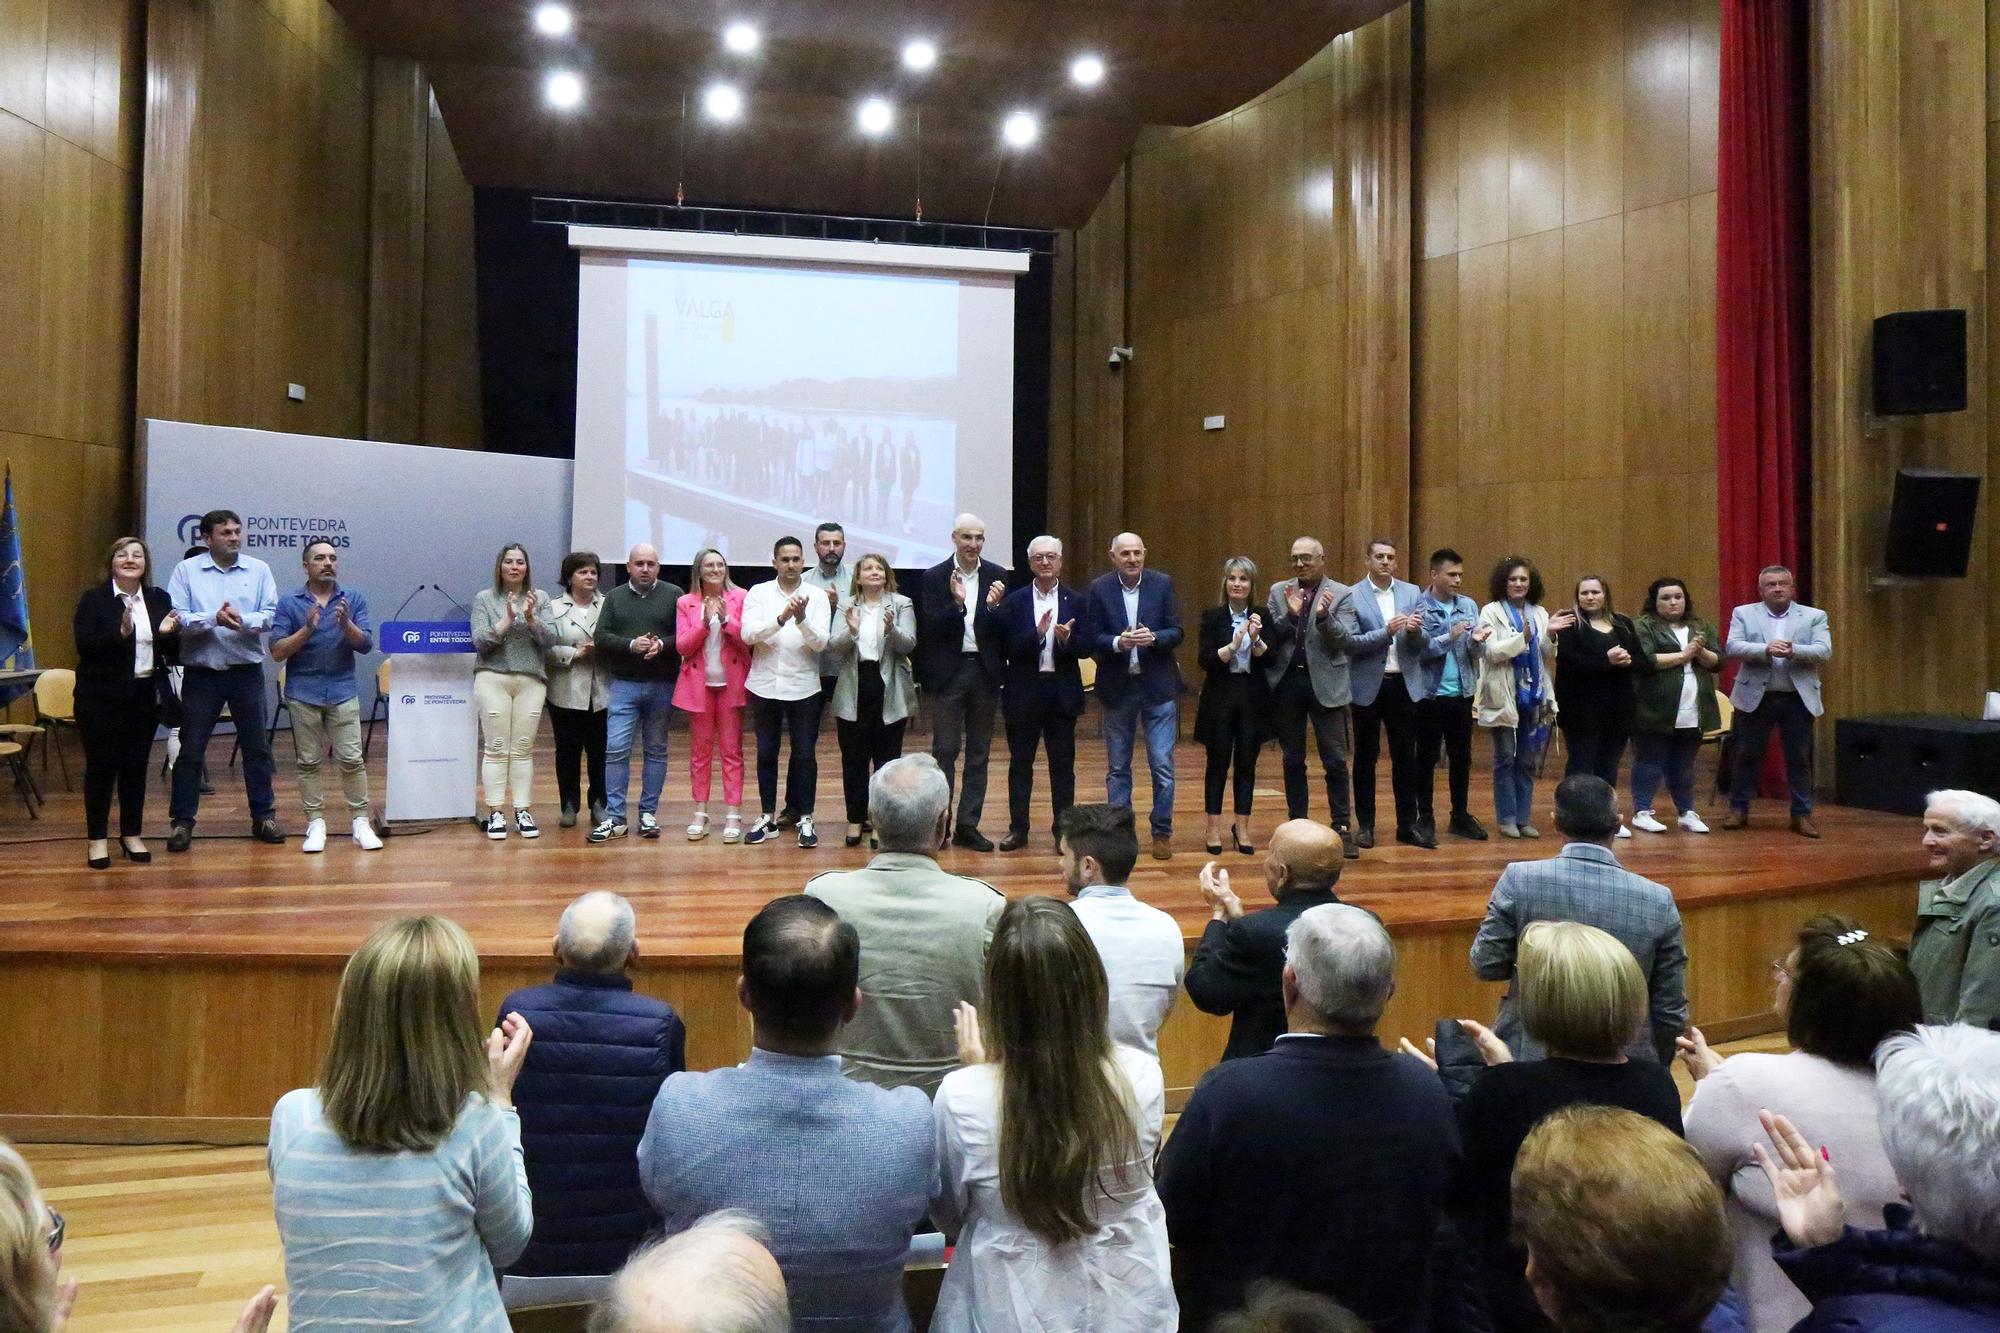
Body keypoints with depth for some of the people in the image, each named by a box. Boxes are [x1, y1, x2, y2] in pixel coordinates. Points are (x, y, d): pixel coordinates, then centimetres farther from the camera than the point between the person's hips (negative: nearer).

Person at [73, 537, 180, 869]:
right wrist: (121, 632, -27)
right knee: (101, 766, 2)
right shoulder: (93, 599, -3)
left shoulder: (159, 599, 8)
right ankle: (98, 838, 11)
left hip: (146, 695, 3)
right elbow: (85, 645, -13)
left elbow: (173, 652, 7)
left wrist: (168, 633, -13)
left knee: (137, 766, 9)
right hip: (102, 696, -3)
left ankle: (132, 834, 20)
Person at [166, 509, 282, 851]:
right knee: (191, 749, 3)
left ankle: (263, 816, 20)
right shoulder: (186, 570, 0)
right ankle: (182, 821, 12)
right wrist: (213, 619, -23)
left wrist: (243, 620, -23)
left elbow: (271, 616, -5)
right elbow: (176, 618, -9)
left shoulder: (259, 570, 4)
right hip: (201, 672, -1)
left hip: (247, 671, 2)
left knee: (257, 746, 9)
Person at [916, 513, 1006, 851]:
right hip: (948, 672, -3)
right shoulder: (934, 578, -2)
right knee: (944, 750, 1)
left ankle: (968, 826, 16)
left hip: (985, 671, 3)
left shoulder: (997, 577, 3)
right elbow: (930, 629, -10)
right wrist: (956, 603, -24)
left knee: (978, 752, 8)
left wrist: (994, 607, -20)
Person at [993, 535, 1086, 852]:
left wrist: (1067, 639, -23)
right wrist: (1036, 634, -22)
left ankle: (1063, 828, 15)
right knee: (1020, 762, 9)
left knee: (1062, 763, 6)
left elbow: (1085, 647, -3)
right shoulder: (1014, 601, 1)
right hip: (1023, 692, 0)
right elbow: (1006, 647, -8)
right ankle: (1018, 828, 18)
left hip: (1062, 692, 0)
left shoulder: (1076, 601, 3)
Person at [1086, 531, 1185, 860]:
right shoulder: (1098, 589, -3)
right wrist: (1118, 643, -24)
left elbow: (1176, 633, -3)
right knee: (1117, 767, 10)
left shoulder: (1162, 584, -2)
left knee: (1162, 765, 0)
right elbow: (1093, 638, -5)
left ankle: (1162, 832, 13)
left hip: (1158, 685, 0)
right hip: (1117, 686, 0)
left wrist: (1152, 638, -22)